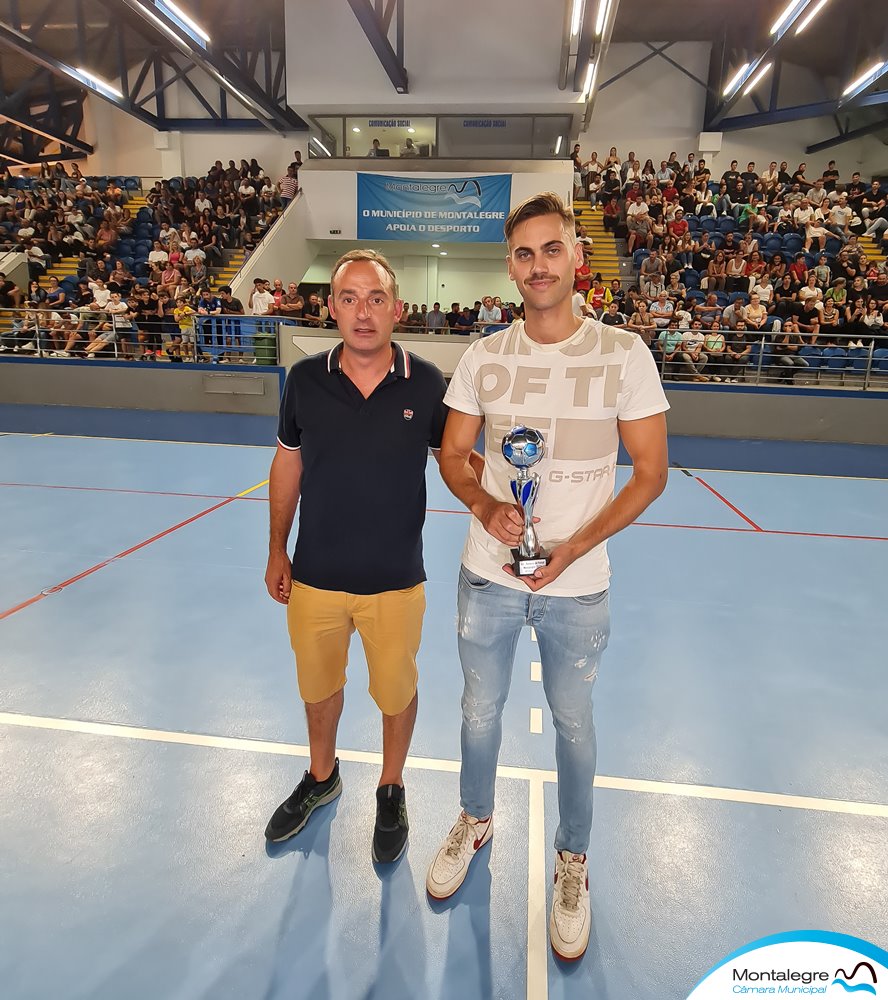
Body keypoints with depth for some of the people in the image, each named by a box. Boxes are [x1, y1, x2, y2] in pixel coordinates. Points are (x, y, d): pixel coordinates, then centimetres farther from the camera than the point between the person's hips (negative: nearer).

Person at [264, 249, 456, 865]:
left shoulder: (427, 384, -11)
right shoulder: (305, 380, -6)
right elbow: (288, 464, 5)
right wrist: (277, 550, 7)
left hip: (396, 582, -2)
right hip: (315, 577, 2)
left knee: (396, 692, 16)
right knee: (318, 687, 23)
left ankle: (391, 791, 45)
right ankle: (322, 778, 52)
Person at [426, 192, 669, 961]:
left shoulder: (624, 353, -8)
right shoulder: (483, 357, 0)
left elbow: (650, 473, -7)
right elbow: (453, 456, 5)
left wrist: (574, 548, -18)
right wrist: (486, 505, -17)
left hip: (578, 585, -2)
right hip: (488, 575, 2)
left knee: (573, 725, 14)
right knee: (480, 710, 18)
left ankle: (573, 860, 41)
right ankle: (476, 822, 47)